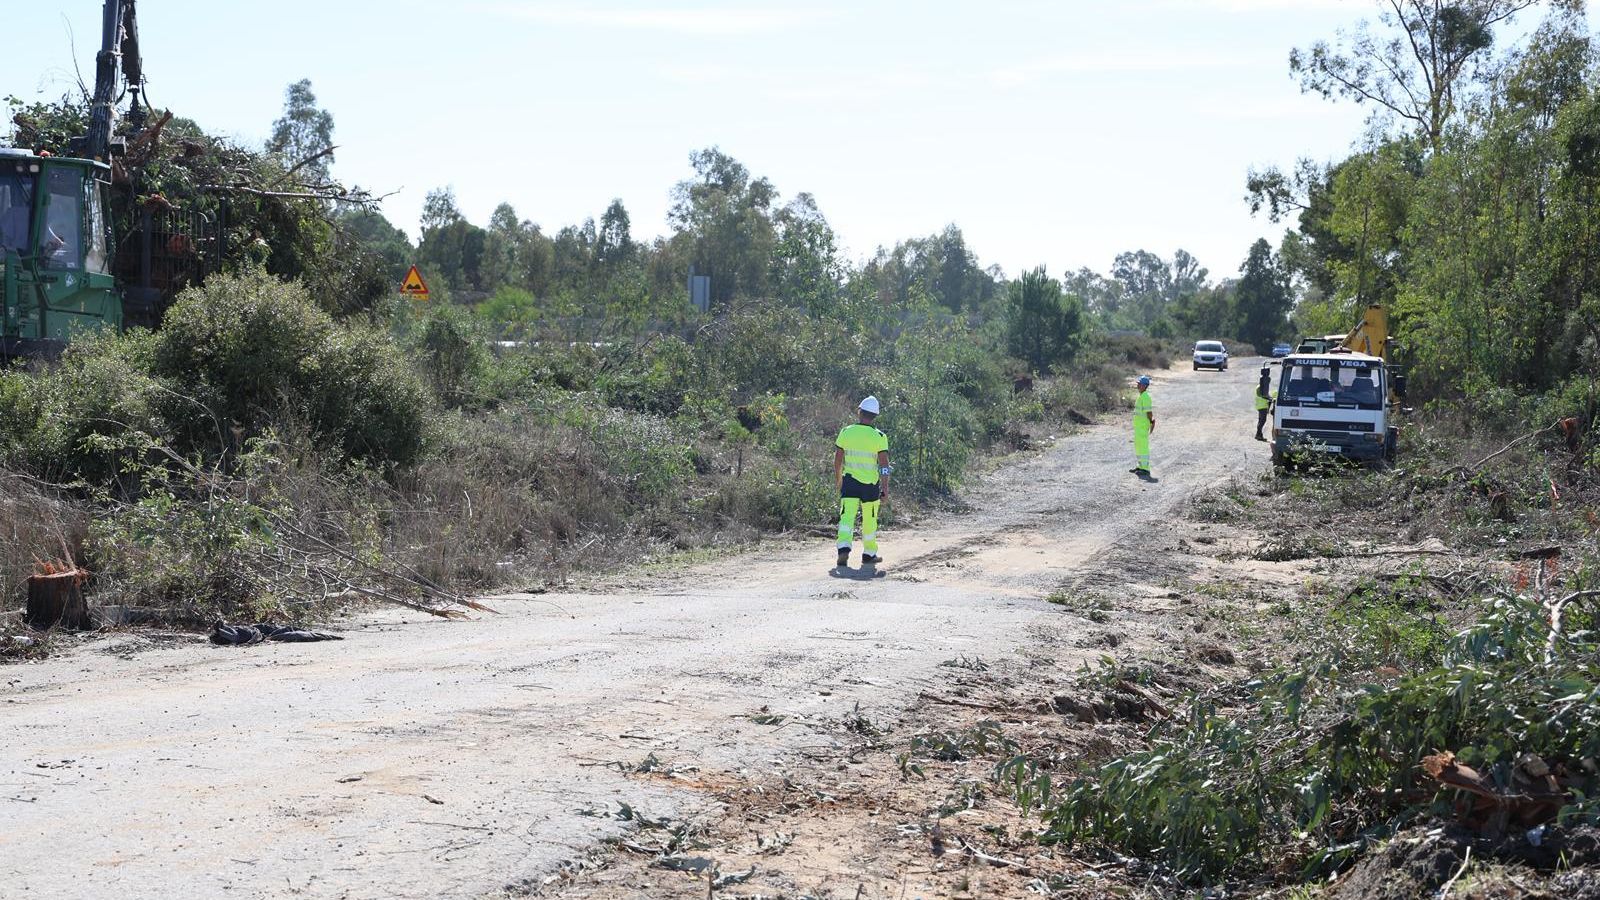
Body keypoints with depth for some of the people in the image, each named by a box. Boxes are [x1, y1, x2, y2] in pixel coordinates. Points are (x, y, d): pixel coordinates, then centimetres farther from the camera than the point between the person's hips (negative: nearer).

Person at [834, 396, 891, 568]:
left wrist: (837, 479, 19)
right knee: (870, 521, 14)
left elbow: (838, 459, 5)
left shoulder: (846, 432, -3)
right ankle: (869, 554, 25)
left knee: (847, 517, -4)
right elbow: (884, 465, -10)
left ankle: (844, 549, -24)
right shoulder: (879, 437, -8)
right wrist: (885, 489, -5)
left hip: (850, 481, 1)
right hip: (871, 483, 0)